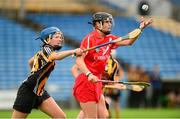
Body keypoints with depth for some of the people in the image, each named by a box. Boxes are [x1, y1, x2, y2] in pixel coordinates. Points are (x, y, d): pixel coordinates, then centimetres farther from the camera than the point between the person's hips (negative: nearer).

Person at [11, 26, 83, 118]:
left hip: (40, 92, 9)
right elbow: (57, 56, -37)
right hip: (28, 91, -9)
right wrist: (73, 51, -39)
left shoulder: (42, 52, 13)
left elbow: (30, 62, 30)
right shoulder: (46, 49, -13)